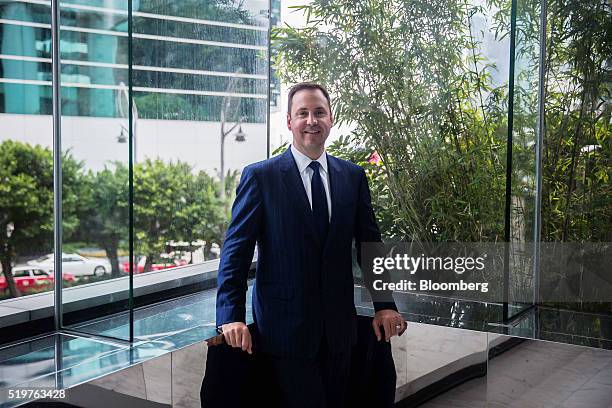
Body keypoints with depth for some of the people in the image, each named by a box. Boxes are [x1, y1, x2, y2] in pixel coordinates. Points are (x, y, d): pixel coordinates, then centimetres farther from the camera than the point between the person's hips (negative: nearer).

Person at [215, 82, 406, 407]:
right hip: (285, 327, -4)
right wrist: (231, 317, -15)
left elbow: (369, 244, 10)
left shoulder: (354, 176, 7)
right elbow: (236, 250, -7)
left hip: (339, 326, 4)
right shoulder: (260, 176, -5)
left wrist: (384, 305, 5)